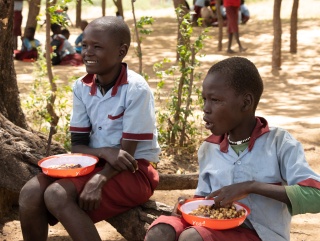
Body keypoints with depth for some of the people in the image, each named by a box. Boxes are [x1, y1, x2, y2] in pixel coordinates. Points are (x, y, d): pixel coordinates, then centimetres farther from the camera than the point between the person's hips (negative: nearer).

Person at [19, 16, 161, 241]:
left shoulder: (136, 89, -18)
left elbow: (127, 151, -16)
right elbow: (77, 145, 1)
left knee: (57, 195, -26)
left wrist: (98, 181, -31)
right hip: (96, 162, 6)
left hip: (133, 170, -6)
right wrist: (106, 152, -20)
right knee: (31, 193, -17)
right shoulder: (81, 87, 0)